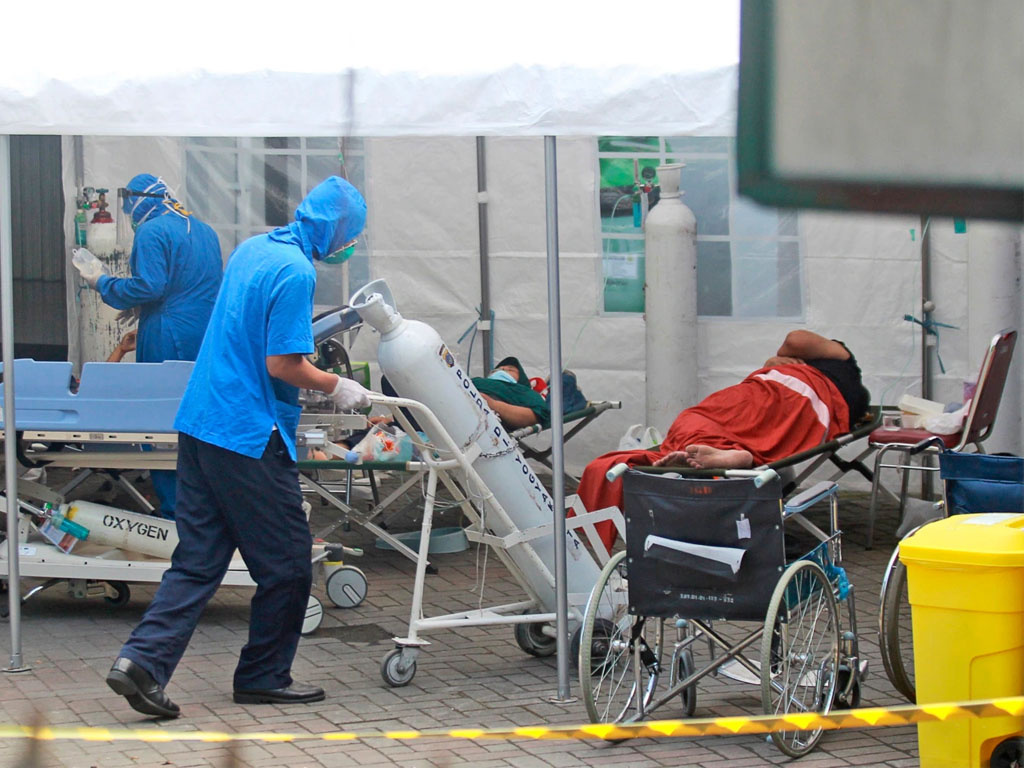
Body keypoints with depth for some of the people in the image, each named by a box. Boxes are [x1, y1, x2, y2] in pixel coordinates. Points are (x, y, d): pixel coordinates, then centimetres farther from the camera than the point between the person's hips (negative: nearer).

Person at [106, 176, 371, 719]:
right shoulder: (296, 271, -15)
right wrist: (335, 387, -3)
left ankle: (143, 660, -6)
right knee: (286, 564, 6)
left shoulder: (251, 249, 13)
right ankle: (263, 677, 15)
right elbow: (283, 365, -17)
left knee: (198, 559, 7)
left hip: (200, 424, 9)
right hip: (250, 434, -9)